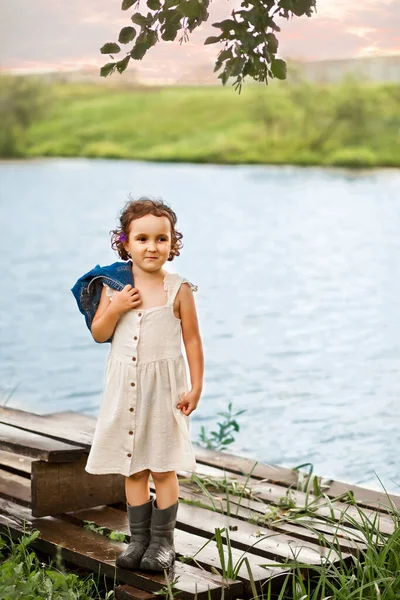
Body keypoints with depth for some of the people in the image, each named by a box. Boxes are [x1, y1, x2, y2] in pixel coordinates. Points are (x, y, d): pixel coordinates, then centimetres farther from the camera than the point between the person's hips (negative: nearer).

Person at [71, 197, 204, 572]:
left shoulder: (178, 290, -6)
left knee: (163, 468, 2)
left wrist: (195, 387, -6)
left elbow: (192, 341, -2)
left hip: (164, 386, -3)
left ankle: (162, 541, 14)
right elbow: (98, 334, 4)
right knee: (133, 468, 10)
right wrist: (116, 308, -14)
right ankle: (139, 539, 20)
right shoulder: (114, 287, 1)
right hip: (125, 386, 3)